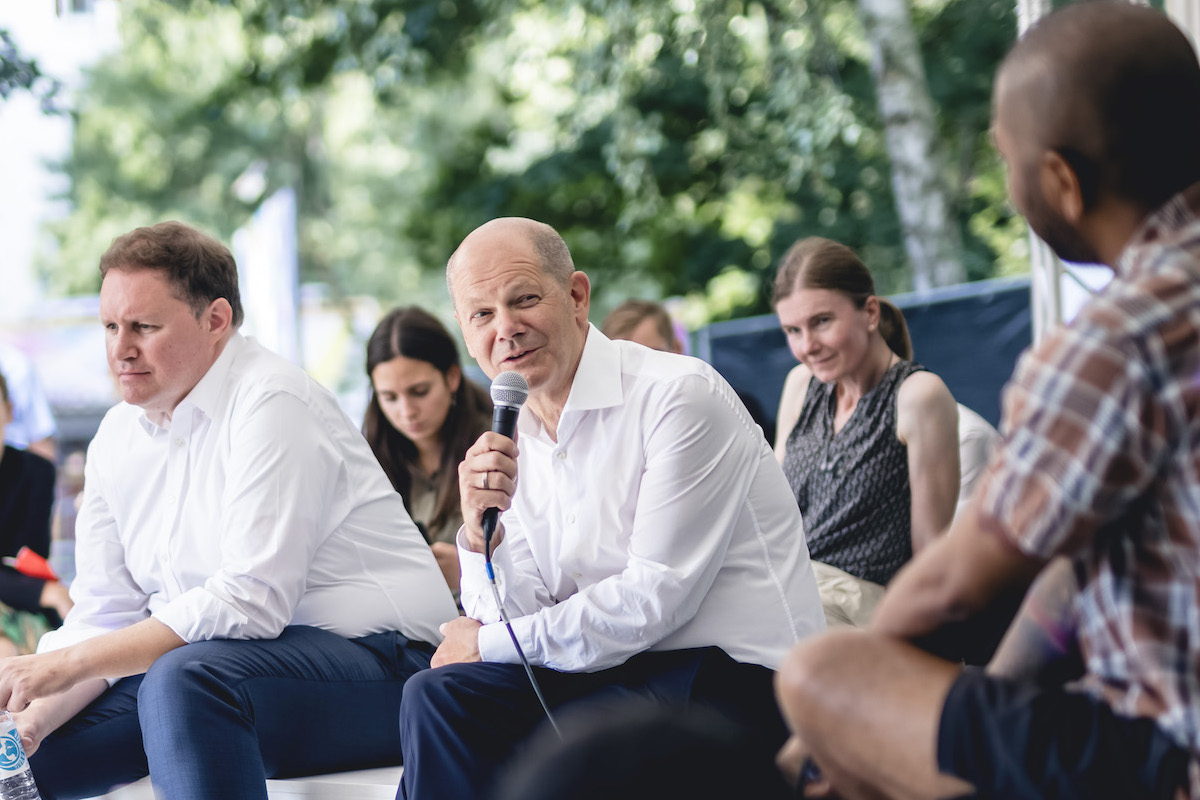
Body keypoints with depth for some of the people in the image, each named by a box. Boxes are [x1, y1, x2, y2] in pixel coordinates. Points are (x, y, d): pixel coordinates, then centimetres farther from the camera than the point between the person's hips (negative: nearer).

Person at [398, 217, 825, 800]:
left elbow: (656, 598, -16)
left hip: (736, 675, -7)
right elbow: (516, 621, 5)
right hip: (618, 666, 7)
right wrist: (481, 533, -16)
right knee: (439, 696, -11)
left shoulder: (679, 396, -12)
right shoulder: (516, 442, 9)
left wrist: (489, 645, -7)